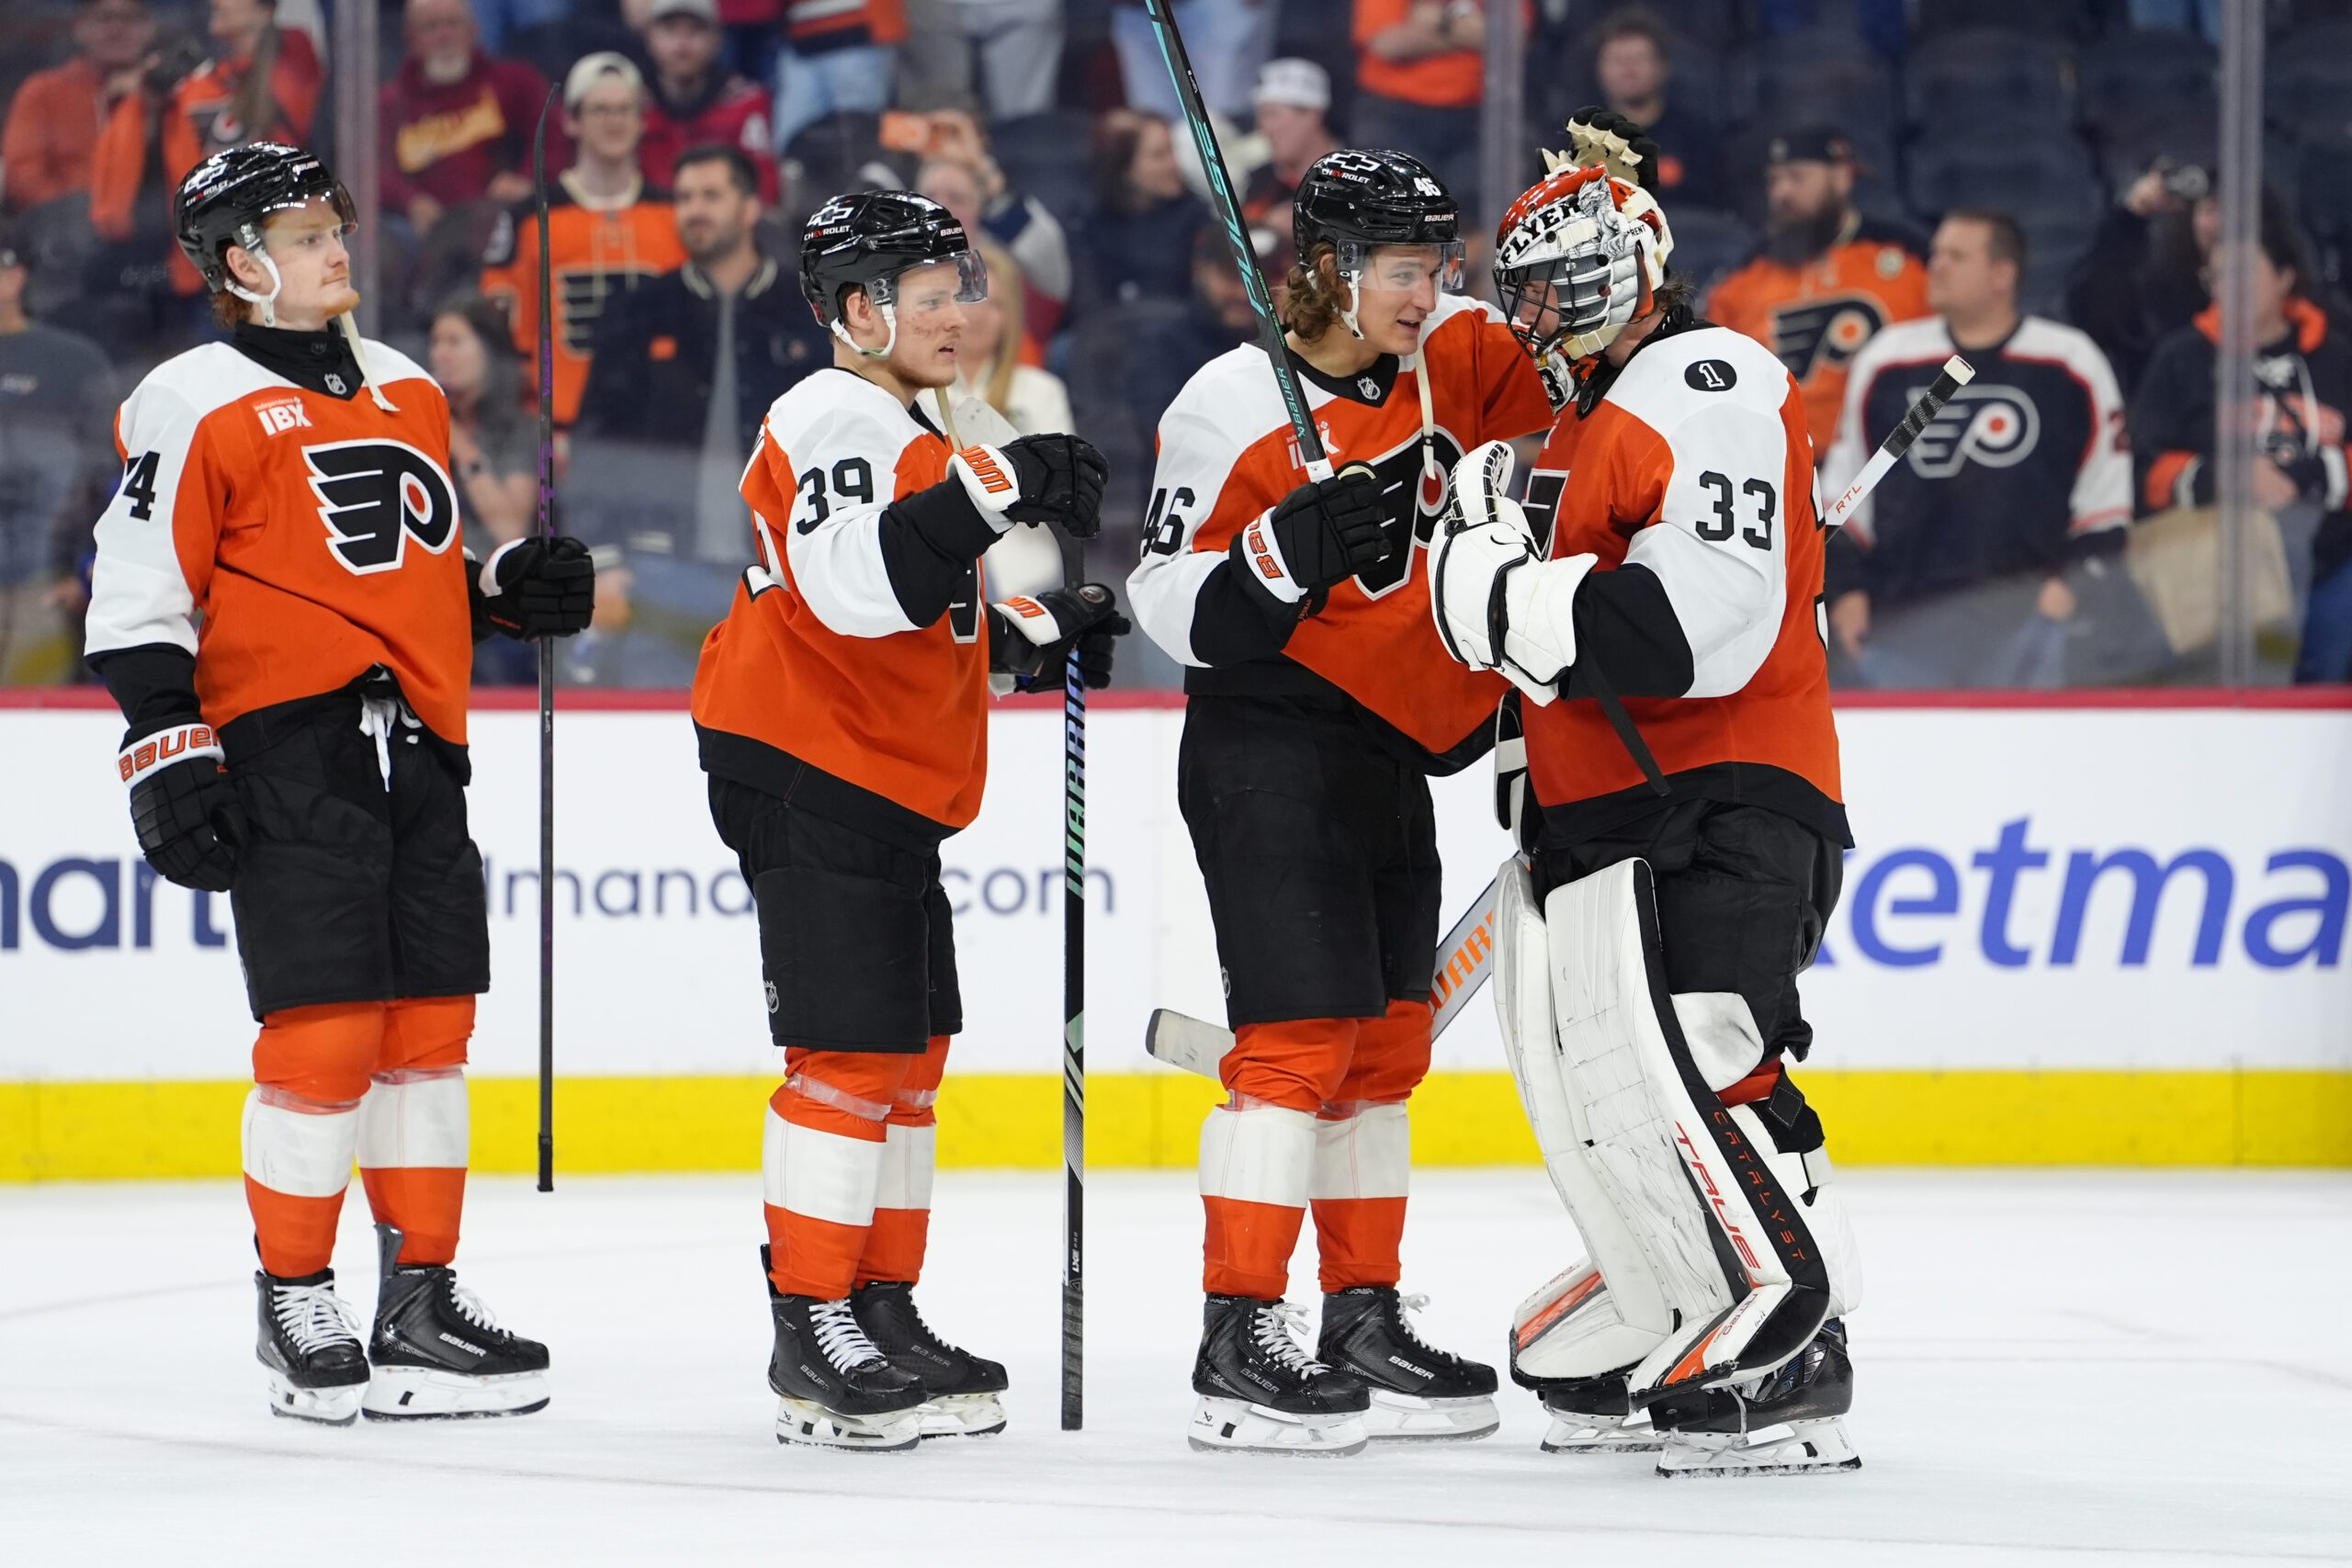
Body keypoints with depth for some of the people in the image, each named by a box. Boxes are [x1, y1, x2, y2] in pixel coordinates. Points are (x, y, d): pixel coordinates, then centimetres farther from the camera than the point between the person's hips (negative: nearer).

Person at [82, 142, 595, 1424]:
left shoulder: (406, 390, 19)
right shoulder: (193, 408, -5)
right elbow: (136, 601, -7)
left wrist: (508, 588, 11)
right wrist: (168, 760, -13)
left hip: (417, 746, 7)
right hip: (287, 748, -7)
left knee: (429, 1026, 8)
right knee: (323, 1034, -10)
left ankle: (422, 1300, 16)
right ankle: (295, 1307, 2)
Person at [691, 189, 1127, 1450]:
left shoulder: (911, 431, 20)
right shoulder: (836, 421, -14)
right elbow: (853, 586, -31)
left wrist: (1038, 631, 14)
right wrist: (992, 490, -34)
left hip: (888, 788, 11)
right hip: (807, 775, -11)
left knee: (909, 1050, 13)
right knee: (849, 1050, -11)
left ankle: (883, 1315, 20)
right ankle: (814, 1342, -9)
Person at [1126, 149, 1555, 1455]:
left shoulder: (1445, 358, 3)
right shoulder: (1233, 408, -14)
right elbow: (1171, 603, -13)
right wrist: (1295, 545, -29)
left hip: (1394, 756, 8)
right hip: (1271, 749, -8)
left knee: (1385, 1044, 12)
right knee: (1300, 1037, -14)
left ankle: (1366, 1326, 21)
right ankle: (1238, 1350, -13)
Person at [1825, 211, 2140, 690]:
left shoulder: (2072, 363, 2)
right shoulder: (1885, 361, 8)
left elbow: (2106, 496, 5)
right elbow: (1843, 486, 14)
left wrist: (2075, 579, -5)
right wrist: (1846, 586, 8)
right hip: (1911, 623, 2)